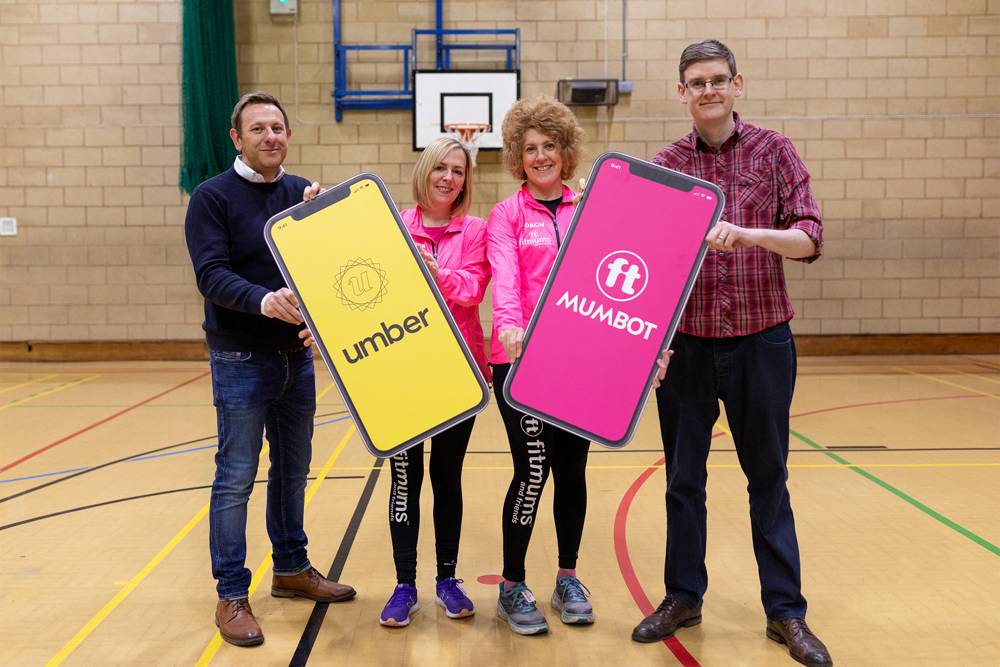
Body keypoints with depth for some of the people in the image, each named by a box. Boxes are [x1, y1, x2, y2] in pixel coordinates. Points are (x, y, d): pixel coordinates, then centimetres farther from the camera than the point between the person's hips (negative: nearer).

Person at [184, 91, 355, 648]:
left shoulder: (304, 193, 8)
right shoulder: (212, 197, -5)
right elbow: (212, 275, -16)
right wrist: (264, 300, -33)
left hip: (297, 355, 5)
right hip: (240, 358, -5)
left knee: (294, 470, 14)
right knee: (236, 479, 0)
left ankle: (292, 569, 30)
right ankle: (232, 595, 11)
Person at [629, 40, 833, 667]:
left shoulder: (775, 152, 1)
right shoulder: (665, 165, 4)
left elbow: (810, 237, -8)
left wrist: (744, 233, -27)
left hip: (762, 340, -1)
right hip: (687, 343, 1)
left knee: (768, 477, 9)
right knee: (683, 476, 10)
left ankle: (786, 610, 22)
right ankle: (683, 598, 27)